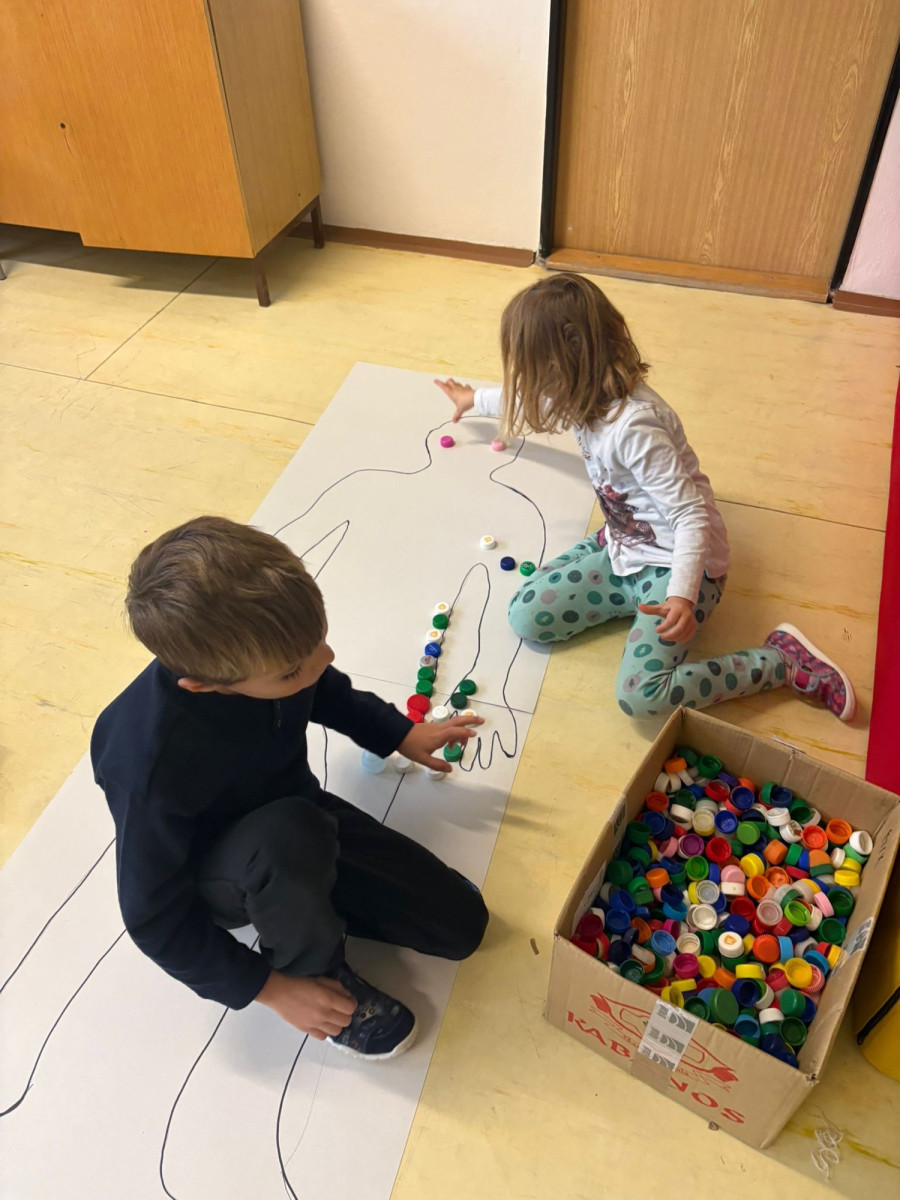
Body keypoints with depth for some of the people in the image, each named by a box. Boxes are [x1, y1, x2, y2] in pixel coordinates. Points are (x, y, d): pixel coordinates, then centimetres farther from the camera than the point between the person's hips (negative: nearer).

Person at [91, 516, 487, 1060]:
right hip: (210, 876, -4)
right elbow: (155, 919, -23)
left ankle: (299, 902, 12)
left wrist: (399, 733, 7)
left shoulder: (264, 643, -24)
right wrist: (271, 989, -17)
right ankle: (319, 975, -10)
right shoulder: (149, 763, -39)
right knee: (290, 834, -42)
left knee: (462, 924, -2)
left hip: (297, 818, 5)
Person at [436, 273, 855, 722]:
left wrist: (681, 595, -41)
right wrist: (475, 400, 37)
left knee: (640, 695, -25)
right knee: (526, 615, -7)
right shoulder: (588, 393, -3)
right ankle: (644, 597, 9)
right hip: (623, 546, 8)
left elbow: (692, 514, -28)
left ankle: (783, 660, -5)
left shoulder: (632, 427, -30)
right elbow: (531, 402, 21)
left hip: (674, 562, -8)